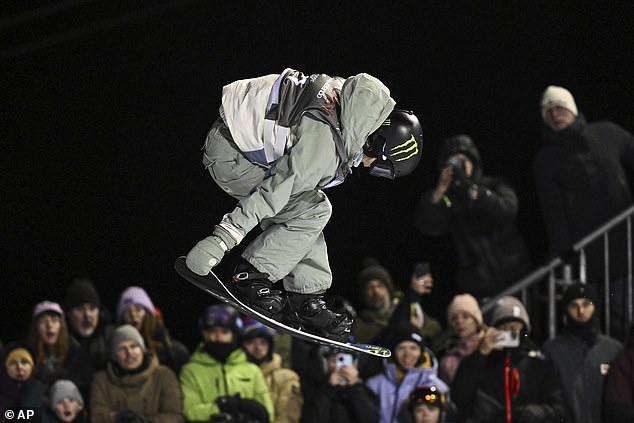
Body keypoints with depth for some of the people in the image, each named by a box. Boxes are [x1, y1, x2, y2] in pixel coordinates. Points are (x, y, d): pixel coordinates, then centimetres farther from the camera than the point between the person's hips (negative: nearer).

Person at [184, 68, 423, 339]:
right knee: (312, 212, -13)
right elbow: (277, 190, -31)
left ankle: (305, 300, 8)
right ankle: (250, 277, -7)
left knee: (312, 206, 6)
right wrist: (221, 239, -32)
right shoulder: (325, 148, -28)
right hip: (229, 156, -10)